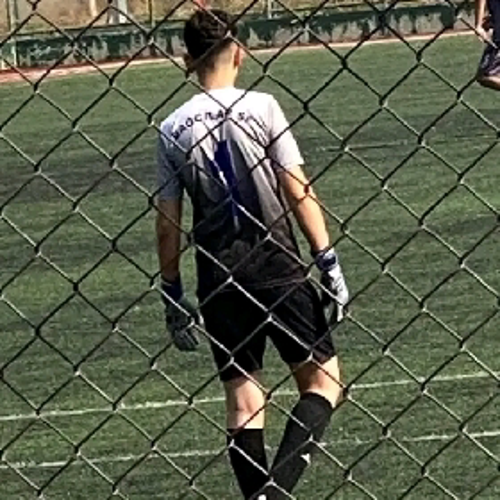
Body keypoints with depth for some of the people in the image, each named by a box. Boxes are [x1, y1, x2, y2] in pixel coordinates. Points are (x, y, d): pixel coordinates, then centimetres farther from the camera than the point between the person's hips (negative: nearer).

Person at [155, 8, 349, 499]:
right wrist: (329, 264, -2)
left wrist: (172, 296, 13)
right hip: (277, 268, -3)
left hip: (218, 278, 3)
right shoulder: (261, 107, -6)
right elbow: (299, 193, -8)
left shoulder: (173, 129, 2)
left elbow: (167, 223, 4)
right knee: (324, 379, 6)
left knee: (243, 399, 10)